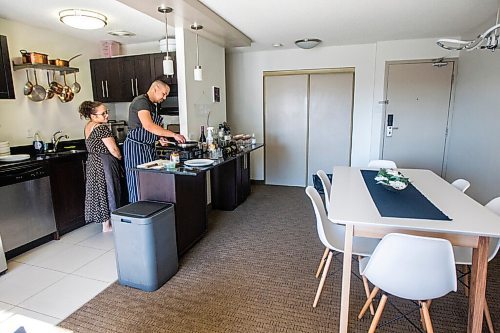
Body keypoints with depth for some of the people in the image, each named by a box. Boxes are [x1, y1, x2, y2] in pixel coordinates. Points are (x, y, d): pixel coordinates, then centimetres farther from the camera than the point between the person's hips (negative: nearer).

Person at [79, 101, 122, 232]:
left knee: (98, 190, 14)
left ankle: (104, 221, 27)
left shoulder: (88, 126, 10)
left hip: (92, 162, 9)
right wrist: (120, 157, 0)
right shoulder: (102, 128, -19)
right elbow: (113, 149, -20)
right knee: (106, 190, 0)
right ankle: (107, 225, 9)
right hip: (104, 163, -9)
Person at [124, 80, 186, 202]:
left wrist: (160, 138, 5)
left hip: (148, 148, 9)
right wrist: (173, 135, -24)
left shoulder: (152, 105, 17)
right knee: (138, 183, -3)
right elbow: (148, 126, -27)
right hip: (136, 147, -9)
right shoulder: (141, 101, -12)